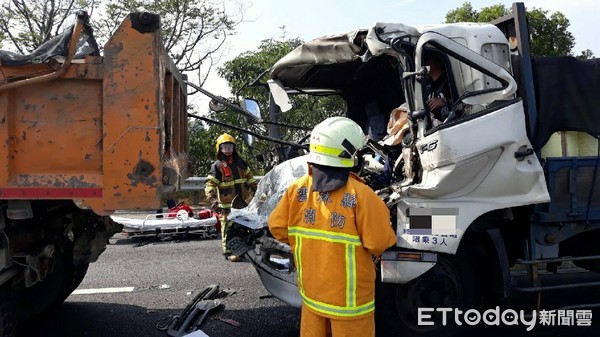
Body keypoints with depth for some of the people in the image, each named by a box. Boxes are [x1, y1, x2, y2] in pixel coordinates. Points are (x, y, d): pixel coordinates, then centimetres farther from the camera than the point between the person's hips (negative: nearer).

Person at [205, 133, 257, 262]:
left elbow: (250, 178, 21)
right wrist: (212, 199, -26)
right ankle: (228, 251, 8)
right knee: (228, 228, -2)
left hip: (243, 202, 6)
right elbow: (210, 184, -13)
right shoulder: (217, 166, -6)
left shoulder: (240, 162, 11)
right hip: (227, 205, -5)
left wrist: (256, 190, 19)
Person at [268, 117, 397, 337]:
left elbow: (277, 227, 1)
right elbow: (380, 242, -20)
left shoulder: (297, 188, -6)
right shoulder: (359, 194, -21)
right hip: (349, 296, -4)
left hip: (311, 288, 5)